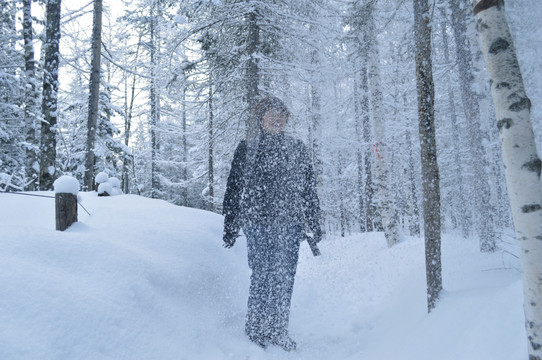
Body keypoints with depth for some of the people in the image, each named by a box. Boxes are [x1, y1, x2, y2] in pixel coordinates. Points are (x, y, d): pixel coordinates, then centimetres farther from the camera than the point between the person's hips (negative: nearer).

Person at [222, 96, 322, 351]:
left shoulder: (297, 150, 15)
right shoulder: (246, 150, 8)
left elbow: (309, 189, 15)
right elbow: (233, 189, 7)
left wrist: (314, 222, 10)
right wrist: (230, 226, 3)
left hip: (290, 224, 2)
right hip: (258, 223, -2)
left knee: (284, 278, 4)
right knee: (261, 276, -5)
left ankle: (278, 331, 16)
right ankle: (255, 330, 11)